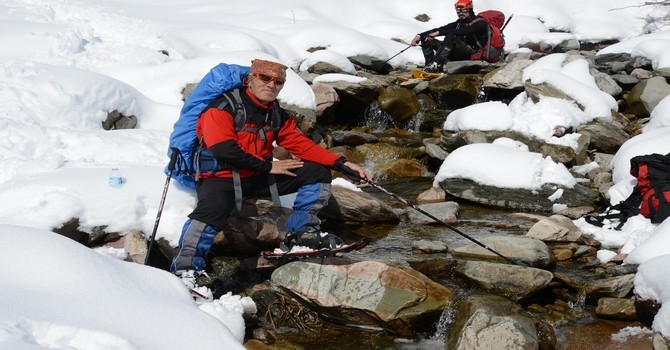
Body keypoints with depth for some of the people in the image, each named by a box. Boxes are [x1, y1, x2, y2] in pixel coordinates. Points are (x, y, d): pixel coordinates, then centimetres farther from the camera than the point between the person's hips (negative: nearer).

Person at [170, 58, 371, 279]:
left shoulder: (276, 114, 8)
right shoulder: (222, 107, -13)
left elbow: (301, 144, 7)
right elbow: (223, 149, -23)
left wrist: (342, 164, -4)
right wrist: (268, 166, -18)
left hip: (258, 179, 7)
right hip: (221, 177, -7)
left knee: (318, 173, -1)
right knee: (214, 207, -40)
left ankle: (301, 231, 7)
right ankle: (185, 268, -27)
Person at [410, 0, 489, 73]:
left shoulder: (480, 23, -5)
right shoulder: (458, 23, 18)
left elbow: (462, 32, -21)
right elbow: (439, 29, 8)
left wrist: (438, 33, -24)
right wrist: (419, 36, -6)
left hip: (472, 54, -8)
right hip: (456, 55, 8)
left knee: (450, 37, -35)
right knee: (426, 39, -1)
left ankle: (436, 65, -46)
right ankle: (429, 65, -21)